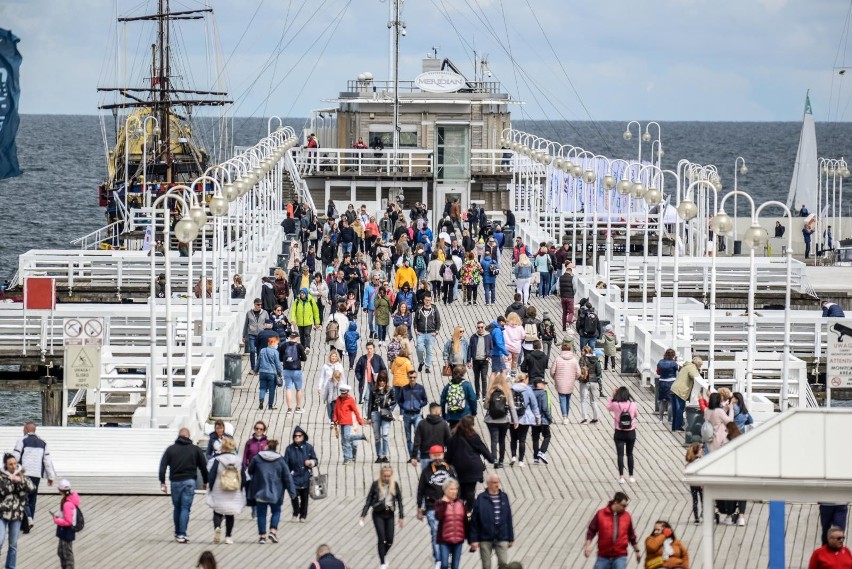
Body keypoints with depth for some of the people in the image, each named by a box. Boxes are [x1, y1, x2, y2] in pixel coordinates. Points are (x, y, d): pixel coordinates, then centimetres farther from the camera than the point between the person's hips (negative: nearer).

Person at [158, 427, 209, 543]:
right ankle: (182, 534, -11)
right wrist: (205, 482, 17)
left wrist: (162, 483, -1)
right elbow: (203, 467, 7)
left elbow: (163, 466, 0)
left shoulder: (171, 449, 6)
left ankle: (177, 533, 22)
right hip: (189, 482, -1)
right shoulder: (195, 449, 5)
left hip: (175, 482, 1)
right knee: (185, 508, -2)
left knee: (177, 508, 15)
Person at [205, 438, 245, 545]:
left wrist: (211, 489, 7)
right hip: (234, 496, 2)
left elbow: (211, 476, -7)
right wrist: (240, 490, 19)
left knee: (217, 512, 8)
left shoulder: (217, 460, -8)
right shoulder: (238, 461, 0)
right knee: (231, 515, 11)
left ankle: (217, 527, -21)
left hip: (219, 493, -2)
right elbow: (242, 478, 6)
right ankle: (228, 536, 9)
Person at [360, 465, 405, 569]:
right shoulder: (375, 484, -4)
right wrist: (363, 515, -6)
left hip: (390, 514, 2)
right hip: (378, 514, -2)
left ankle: (383, 556, 29)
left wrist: (401, 517, 2)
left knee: (390, 539, 1)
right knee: (381, 538, -8)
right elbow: (368, 500, -1)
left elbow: (399, 501, 6)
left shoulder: (394, 485, 1)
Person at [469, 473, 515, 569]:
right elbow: (474, 521, -4)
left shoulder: (504, 497, 7)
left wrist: (511, 538, 10)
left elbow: (509, 519, 10)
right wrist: (474, 539, -8)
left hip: (501, 537, 2)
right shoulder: (481, 499, -3)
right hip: (485, 538, -2)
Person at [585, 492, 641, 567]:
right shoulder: (601, 514, -1)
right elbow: (591, 530, 3)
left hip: (620, 556, 0)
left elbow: (631, 535, 16)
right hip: (603, 556, 0)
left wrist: (637, 551, 23)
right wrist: (588, 545, -9)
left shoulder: (626, 516, 5)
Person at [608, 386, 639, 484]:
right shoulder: (632, 404, -9)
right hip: (631, 433, 2)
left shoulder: (615, 405, -14)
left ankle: (621, 477, -4)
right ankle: (631, 476, 20)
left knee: (620, 455, 2)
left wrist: (613, 396, 11)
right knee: (630, 454, 16)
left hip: (619, 433, -2)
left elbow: (608, 406, 8)